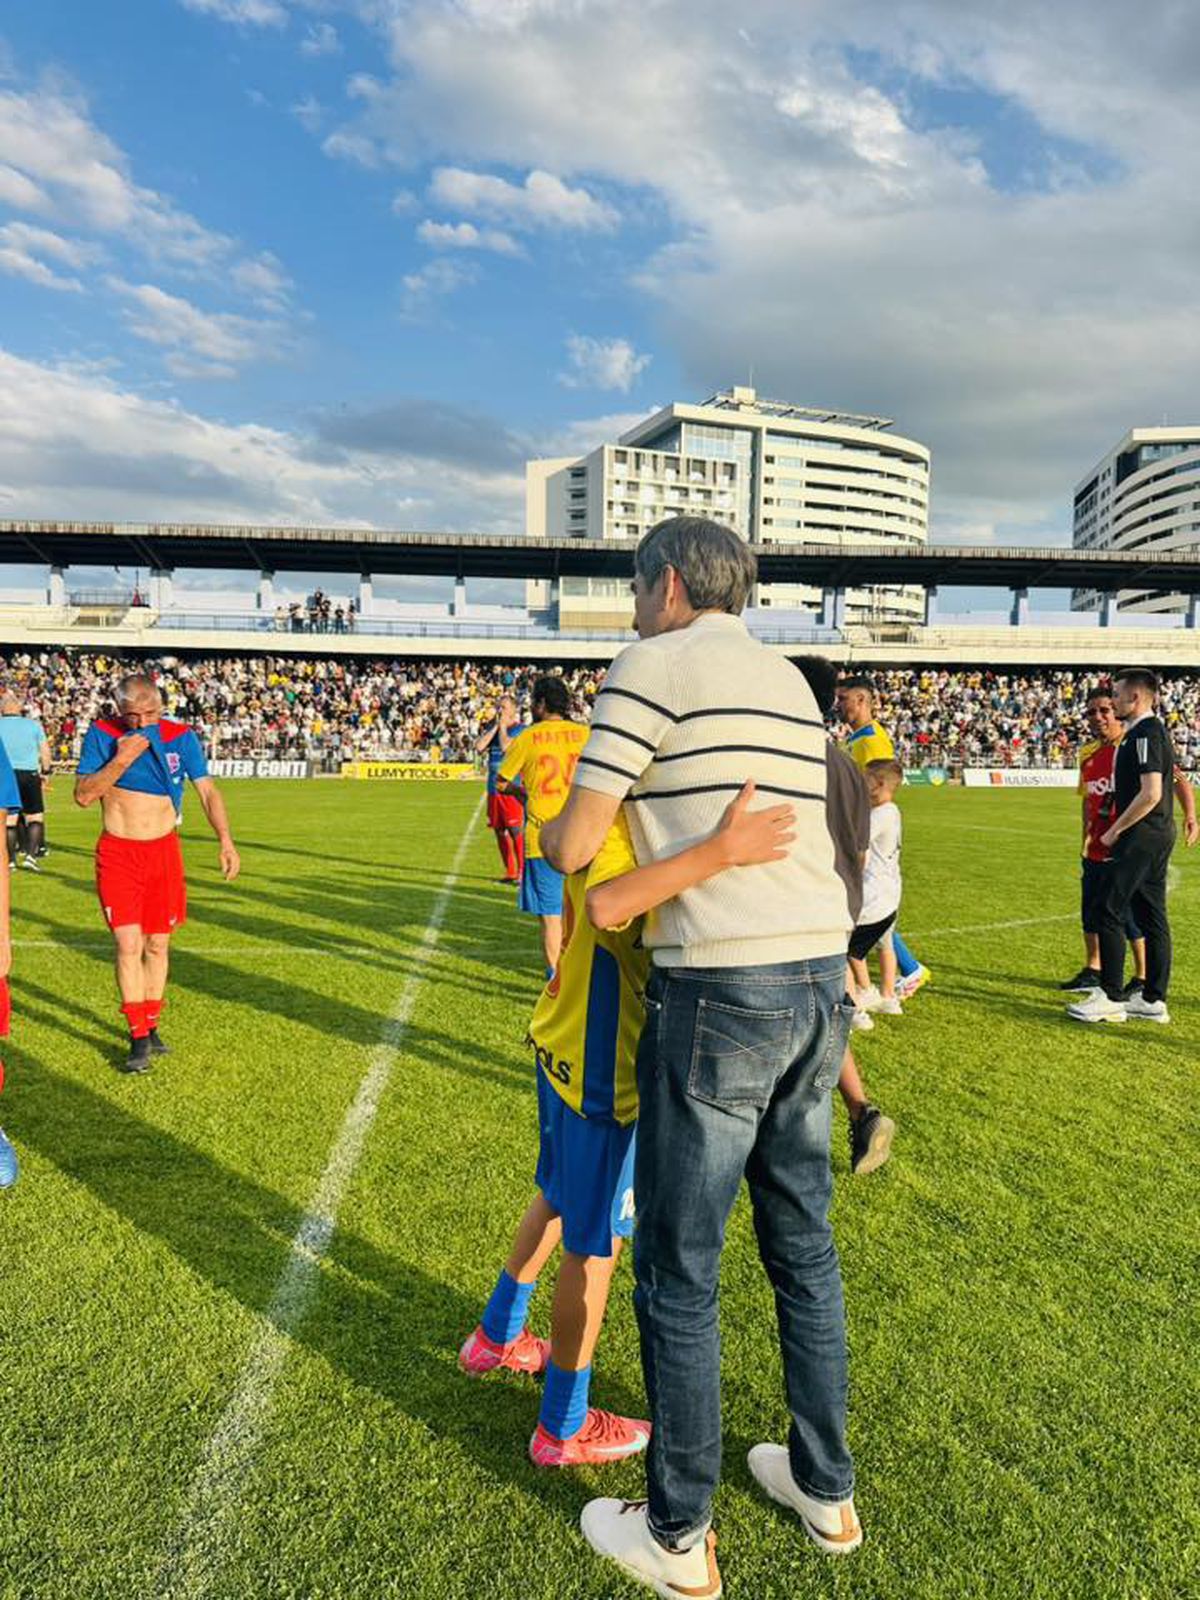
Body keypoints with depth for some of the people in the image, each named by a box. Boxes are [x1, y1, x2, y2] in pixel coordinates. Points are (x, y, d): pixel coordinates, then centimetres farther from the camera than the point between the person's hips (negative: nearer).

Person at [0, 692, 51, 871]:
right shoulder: (33, 724, 3)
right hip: (29, 774, -1)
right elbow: (45, 751, 3)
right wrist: (45, 771, 14)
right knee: (35, 817, 6)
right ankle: (30, 854, -8)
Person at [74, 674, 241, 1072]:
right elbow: (82, 796, -8)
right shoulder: (101, 735, -5)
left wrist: (225, 840, -18)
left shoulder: (180, 737, -3)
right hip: (117, 854, -2)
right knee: (128, 945, -8)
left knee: (158, 945, 9)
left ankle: (151, 1026, 24)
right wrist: (120, 760, -21)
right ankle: (139, 1038, 2)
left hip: (164, 850, 2)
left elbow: (207, 790, -6)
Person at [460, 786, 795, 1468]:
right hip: (603, 1069, -9)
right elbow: (605, 906, -47)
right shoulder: (623, 824, -27)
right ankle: (565, 1428, 31)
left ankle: (498, 1335, 51)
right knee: (596, 1244, 9)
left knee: (560, 1199, 30)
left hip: (566, 1046, 10)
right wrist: (721, 851, -51)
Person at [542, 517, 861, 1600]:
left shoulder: (654, 666, -6)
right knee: (804, 1245, 21)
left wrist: (545, 822, 12)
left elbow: (573, 848, -10)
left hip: (718, 992, -7)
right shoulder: (791, 681, 16)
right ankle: (826, 1489, 39)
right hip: (822, 980, 8)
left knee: (679, 1273, 9)